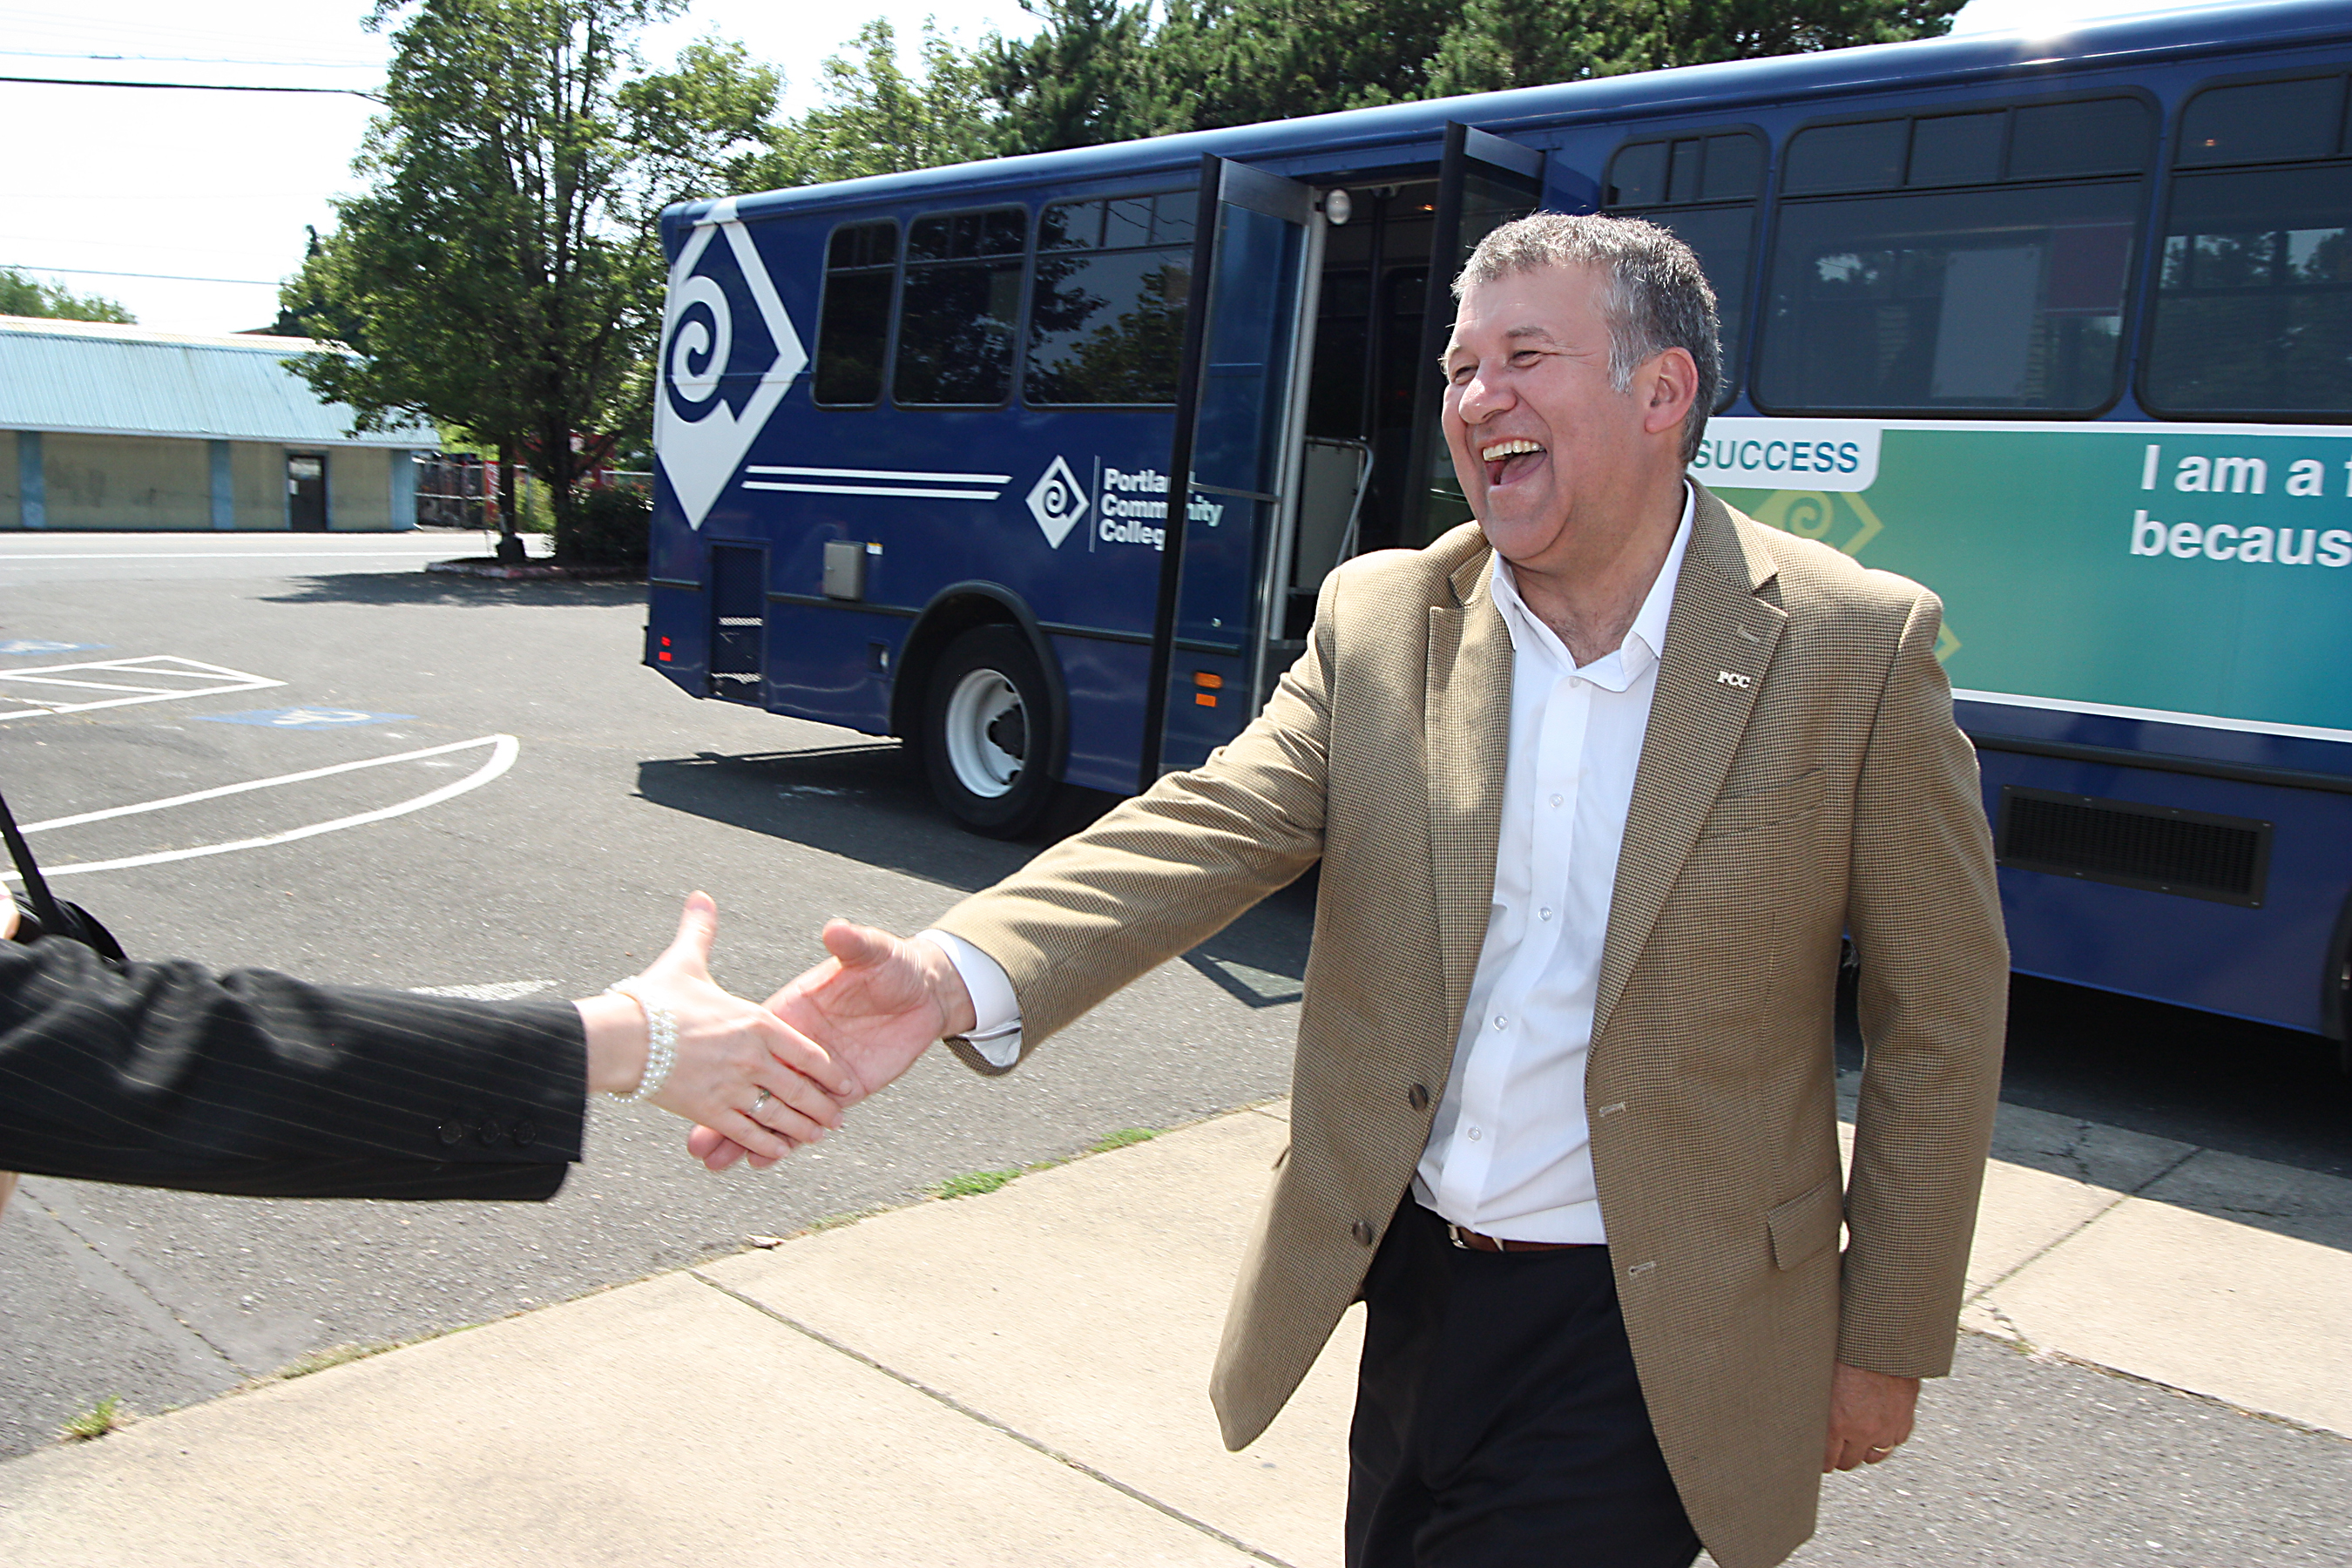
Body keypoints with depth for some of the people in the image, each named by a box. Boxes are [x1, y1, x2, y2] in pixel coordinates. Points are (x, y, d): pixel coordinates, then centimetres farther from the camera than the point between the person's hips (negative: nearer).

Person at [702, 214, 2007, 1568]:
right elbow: (1213, 829, -15)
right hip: (1407, 1293, 4)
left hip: (1645, 1341, -3)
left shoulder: (1858, 646, -11)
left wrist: (1886, 1345, -1)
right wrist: (958, 978, -33)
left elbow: (1940, 1018, -5)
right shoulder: (1378, 617, -2)